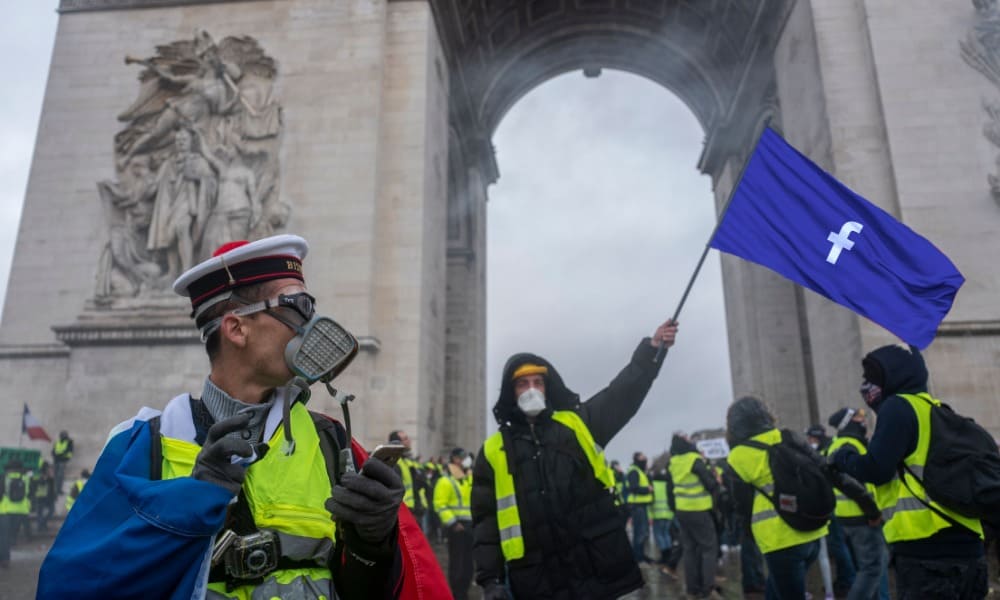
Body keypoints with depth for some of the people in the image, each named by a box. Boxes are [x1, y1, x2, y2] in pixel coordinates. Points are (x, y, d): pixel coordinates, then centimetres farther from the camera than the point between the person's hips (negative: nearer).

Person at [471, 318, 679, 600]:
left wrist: (652, 349, -11)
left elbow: (623, 392, 1)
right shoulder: (493, 452, 8)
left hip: (598, 566, 1)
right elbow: (486, 521, 7)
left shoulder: (579, 424, 11)